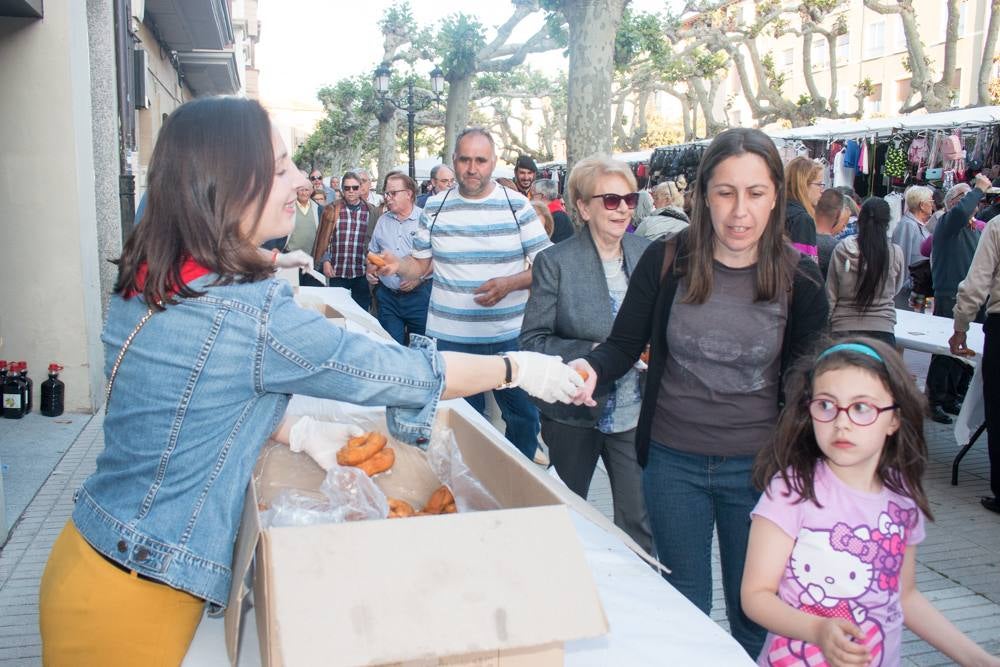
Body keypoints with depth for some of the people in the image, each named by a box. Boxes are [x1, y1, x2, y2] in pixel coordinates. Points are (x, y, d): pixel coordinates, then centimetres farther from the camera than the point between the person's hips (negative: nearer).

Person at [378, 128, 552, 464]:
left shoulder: (517, 205, -2)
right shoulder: (435, 207, 4)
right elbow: (420, 263, 10)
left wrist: (509, 284, -20)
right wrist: (398, 266, -12)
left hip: (510, 336, -1)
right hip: (450, 336, 1)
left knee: (524, 417, 9)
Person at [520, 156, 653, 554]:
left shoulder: (646, 253, 1)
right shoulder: (555, 262, -10)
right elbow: (532, 342, -12)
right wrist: (592, 354, -23)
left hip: (634, 413, 2)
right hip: (574, 415, -2)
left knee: (641, 522, 4)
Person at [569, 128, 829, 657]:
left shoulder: (799, 279, -8)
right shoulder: (666, 261, -9)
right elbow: (624, 345, -3)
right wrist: (592, 369, -25)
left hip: (757, 467, 0)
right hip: (672, 461, 0)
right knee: (684, 604, 17)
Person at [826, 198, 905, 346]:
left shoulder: (841, 250, -7)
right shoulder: (895, 253, -6)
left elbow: (830, 295, -1)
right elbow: (895, 289, 11)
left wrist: (826, 329, 9)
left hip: (843, 329, 0)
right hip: (882, 330, 0)